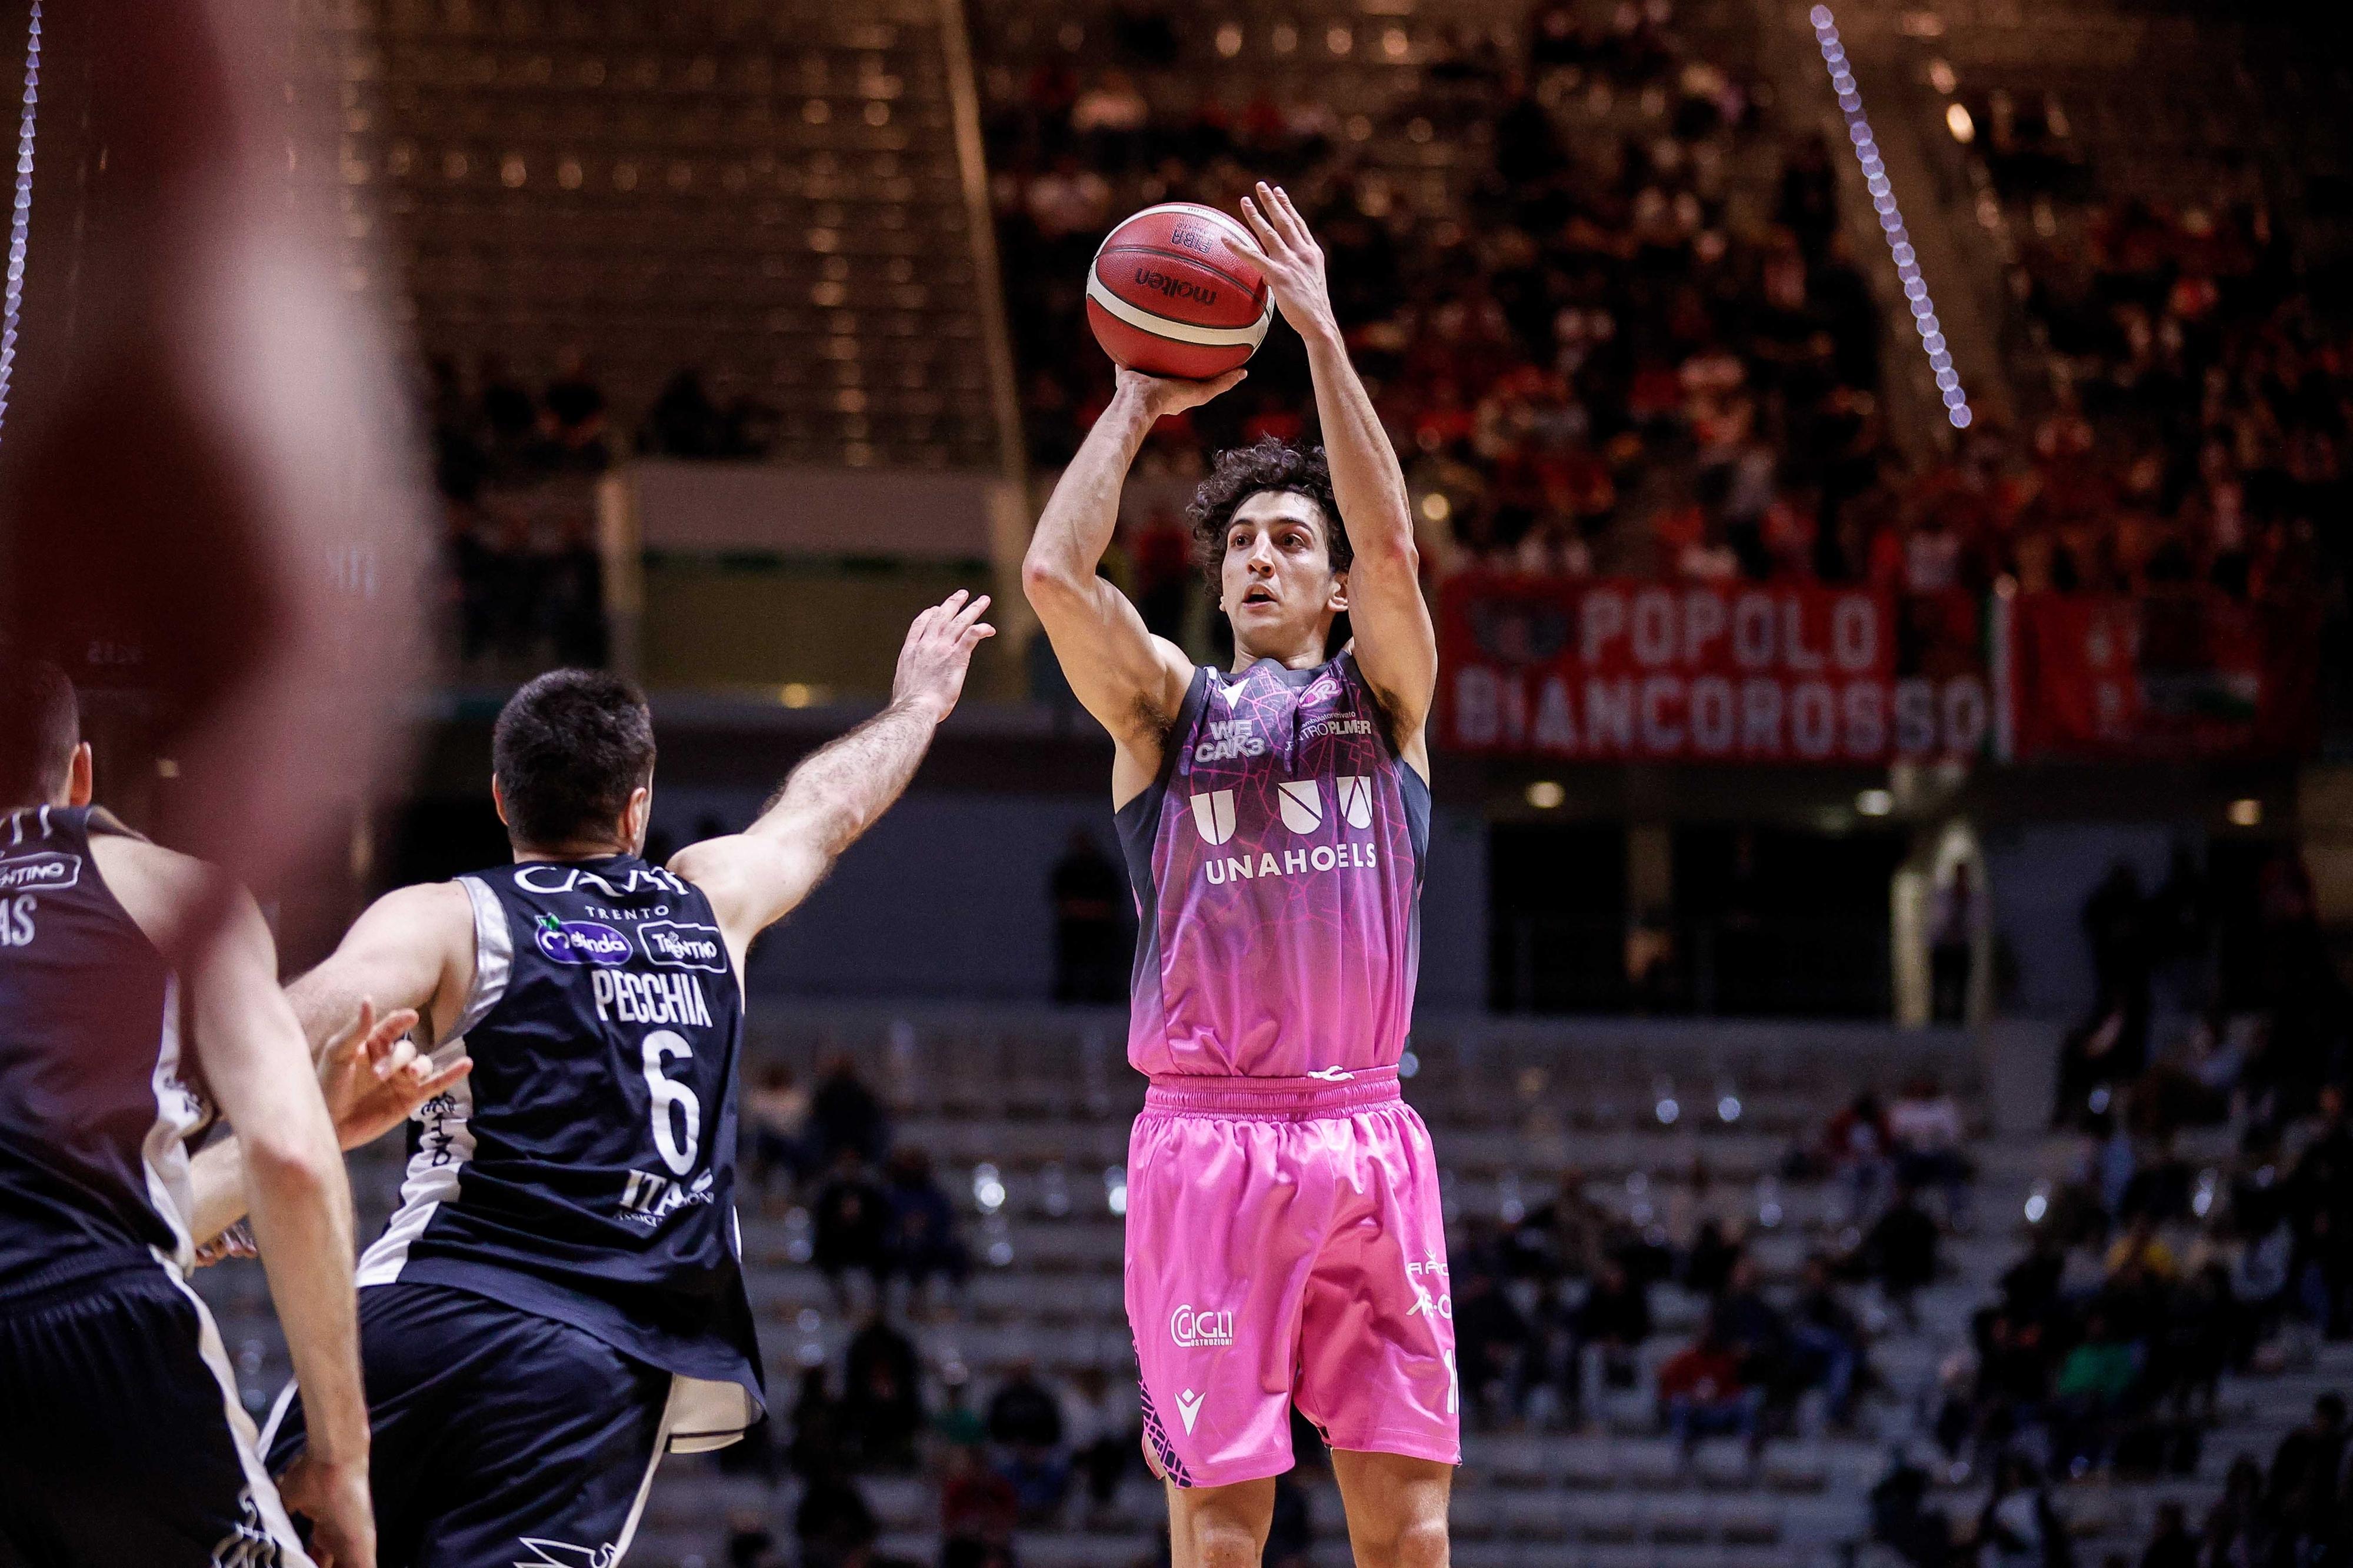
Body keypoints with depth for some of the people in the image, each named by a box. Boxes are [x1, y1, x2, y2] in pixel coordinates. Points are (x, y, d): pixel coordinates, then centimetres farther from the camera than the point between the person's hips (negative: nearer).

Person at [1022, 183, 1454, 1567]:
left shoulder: (1382, 700, 13)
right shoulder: (1166, 708, 12)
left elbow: (1391, 546, -4)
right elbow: (1057, 573, -4)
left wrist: (1322, 335, -8)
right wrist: (1136, 407, 4)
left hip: (1366, 1134, 1)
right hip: (1208, 1138, -1)